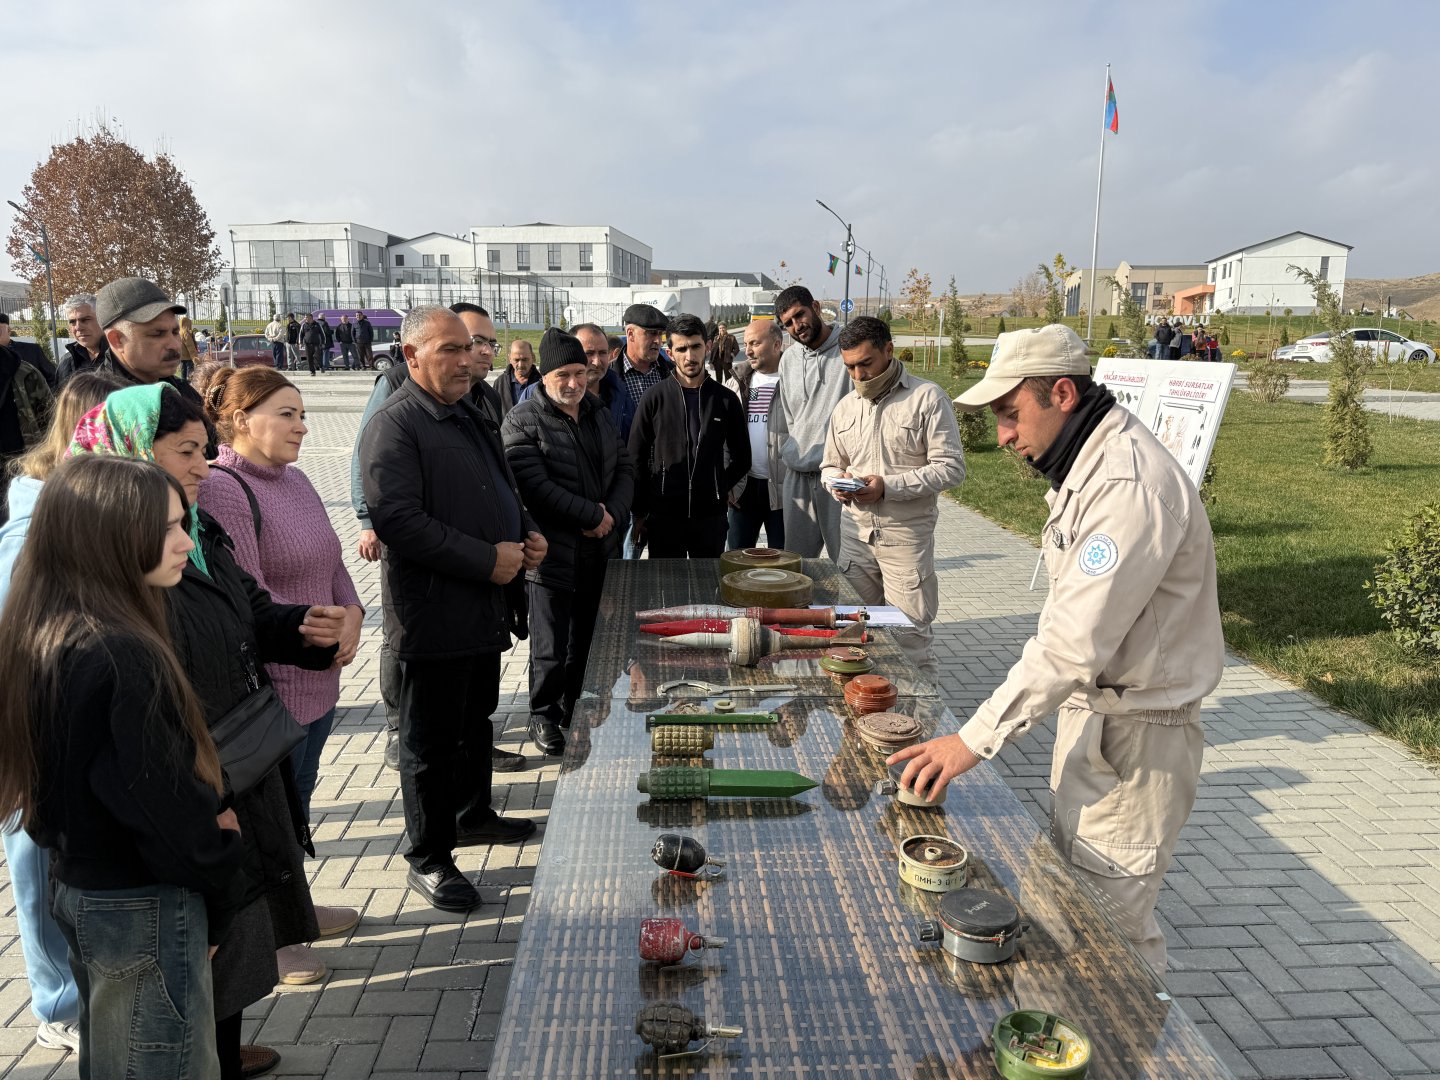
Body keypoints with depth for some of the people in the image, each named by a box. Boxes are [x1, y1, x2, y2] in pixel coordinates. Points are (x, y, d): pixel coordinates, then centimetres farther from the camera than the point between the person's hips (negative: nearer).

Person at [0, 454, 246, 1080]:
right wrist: (217, 906, -6)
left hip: (79, 889, 9)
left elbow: (59, 782, 9)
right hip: (144, 911, -9)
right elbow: (165, 801, -23)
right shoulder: (120, 658, -28)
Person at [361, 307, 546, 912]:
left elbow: (499, 493, 26)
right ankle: (428, 859, 18)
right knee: (432, 738, 4)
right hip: (434, 614, -9)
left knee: (476, 719, 24)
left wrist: (525, 534, 5)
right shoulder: (395, 425, -15)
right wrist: (486, 560, -23)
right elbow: (397, 520, -26)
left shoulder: (469, 416, 14)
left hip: (485, 607, 9)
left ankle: (473, 815, 43)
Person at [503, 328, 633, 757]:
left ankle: (576, 711, 32)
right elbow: (535, 487, -18)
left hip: (600, 553, 6)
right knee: (551, 648, 2)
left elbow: (624, 469, 13)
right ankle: (544, 716, 22)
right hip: (553, 556, -6)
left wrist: (613, 515, -6)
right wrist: (593, 515, -15)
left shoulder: (600, 414, 13)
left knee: (588, 641, 14)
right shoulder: (523, 421, -8)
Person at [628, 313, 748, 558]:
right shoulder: (655, 397, 0)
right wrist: (639, 513, 1)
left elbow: (741, 457, 14)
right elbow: (636, 459, 2)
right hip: (664, 518, -1)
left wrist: (719, 490, 7)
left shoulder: (725, 399, 4)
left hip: (711, 518, 2)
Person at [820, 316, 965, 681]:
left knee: (911, 634, -1)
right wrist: (837, 482, -5)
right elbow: (829, 465, 20)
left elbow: (950, 467, -10)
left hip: (906, 533, -5)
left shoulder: (927, 397, -7)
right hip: (855, 531, 6)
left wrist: (888, 486, -19)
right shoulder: (846, 406, 12)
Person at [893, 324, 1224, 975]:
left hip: (1136, 730, -10)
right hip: (1089, 702, 10)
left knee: (1110, 920, 0)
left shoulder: (1132, 486, -28)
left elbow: (1075, 643, -31)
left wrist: (975, 739, -28)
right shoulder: (1083, 463, 6)